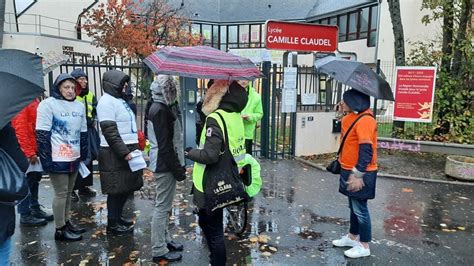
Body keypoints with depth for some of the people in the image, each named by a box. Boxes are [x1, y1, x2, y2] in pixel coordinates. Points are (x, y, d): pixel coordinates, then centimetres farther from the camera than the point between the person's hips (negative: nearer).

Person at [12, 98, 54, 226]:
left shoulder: (34, 100, 12)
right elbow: (20, 129, -19)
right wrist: (30, 153, -18)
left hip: (36, 149, 8)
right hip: (26, 152, -8)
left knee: (35, 179, 15)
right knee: (27, 182, 0)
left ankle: (35, 209, 27)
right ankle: (25, 215, 11)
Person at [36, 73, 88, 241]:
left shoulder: (79, 106, 11)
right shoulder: (48, 104, -8)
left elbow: (83, 133, 16)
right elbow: (42, 134, -12)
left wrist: (84, 155, 14)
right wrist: (46, 159, -15)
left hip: (74, 158, 6)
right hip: (57, 159, -6)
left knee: (68, 191, 16)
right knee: (61, 193, 0)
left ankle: (67, 222, 29)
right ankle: (60, 230, 11)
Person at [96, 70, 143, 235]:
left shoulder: (119, 100, 18)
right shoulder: (107, 102, -12)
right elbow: (110, 131, -20)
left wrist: (131, 149, 20)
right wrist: (124, 152, -22)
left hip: (127, 150, 9)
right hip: (115, 154, -9)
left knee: (125, 187, 15)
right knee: (116, 189, -1)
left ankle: (118, 217, 29)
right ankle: (112, 224, 11)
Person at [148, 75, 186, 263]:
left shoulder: (164, 107, 12)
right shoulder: (160, 110, -18)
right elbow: (165, 146, -22)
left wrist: (179, 165, 16)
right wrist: (178, 169, -17)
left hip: (167, 164, 10)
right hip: (165, 165, -10)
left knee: (165, 205, 18)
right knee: (162, 207, -2)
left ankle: (165, 240, 31)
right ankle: (159, 251, 9)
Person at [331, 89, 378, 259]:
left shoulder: (364, 120, -21)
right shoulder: (351, 117, 9)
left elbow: (366, 150, -26)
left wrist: (358, 174, -26)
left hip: (360, 174, -9)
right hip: (350, 170, 9)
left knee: (360, 208, 2)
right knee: (354, 206, 20)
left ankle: (364, 246, 16)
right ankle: (352, 237, 35)